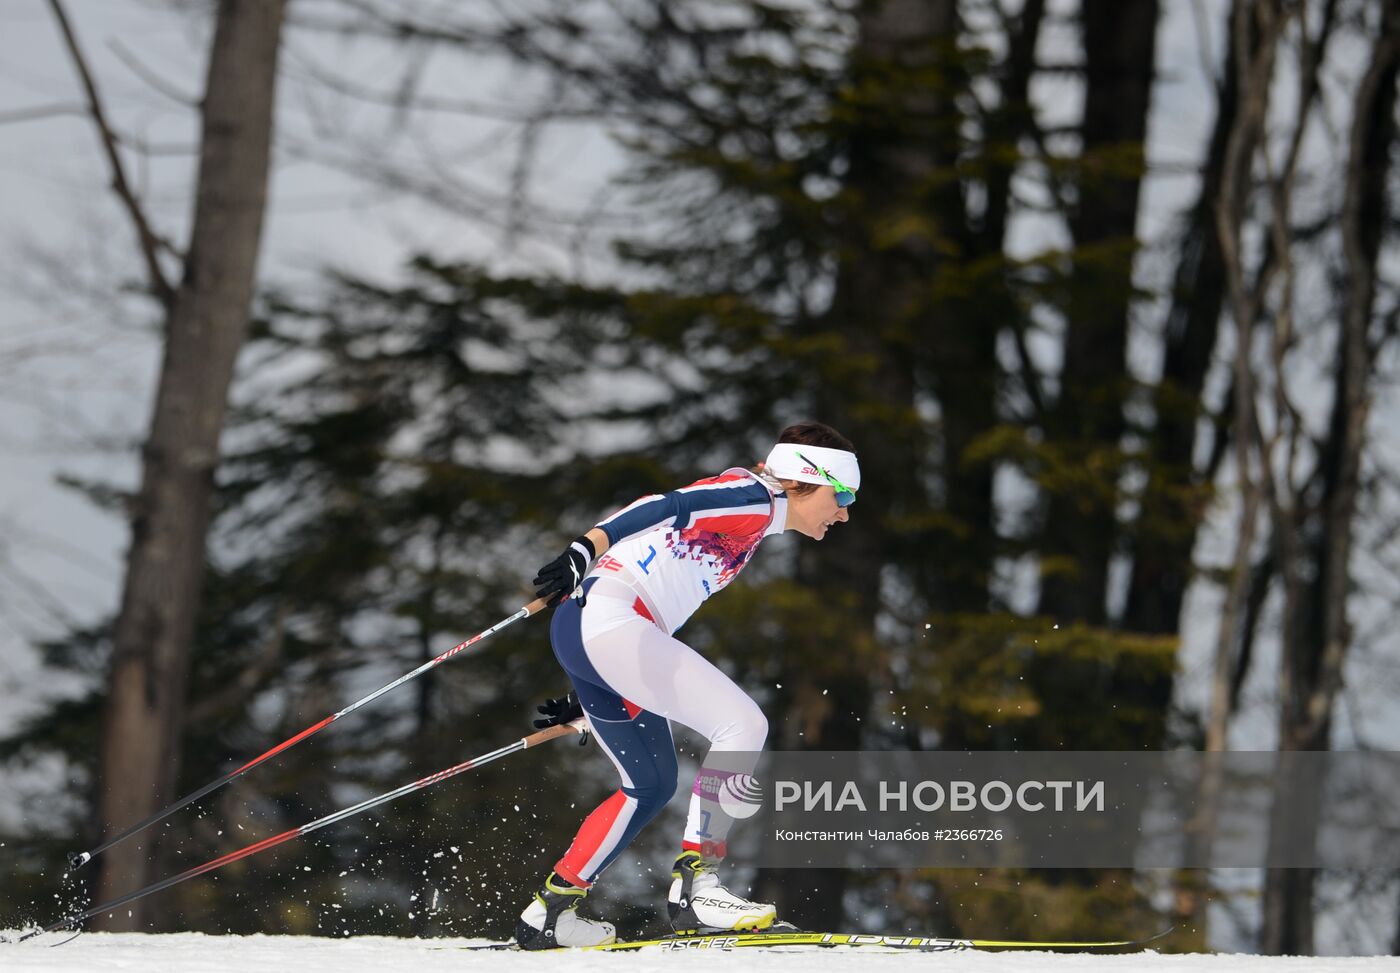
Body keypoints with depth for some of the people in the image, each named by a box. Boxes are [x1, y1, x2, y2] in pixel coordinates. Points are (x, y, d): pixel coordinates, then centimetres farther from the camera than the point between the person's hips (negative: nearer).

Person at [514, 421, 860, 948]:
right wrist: (585, 548, -35)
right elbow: (663, 507, -19)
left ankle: (551, 907, 23)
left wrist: (584, 695, 29)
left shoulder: (745, 528, 26)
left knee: (651, 787, 20)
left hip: (586, 637, 10)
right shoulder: (755, 498, -3)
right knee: (743, 724, -15)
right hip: (606, 622, -10)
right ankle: (695, 882, -20)